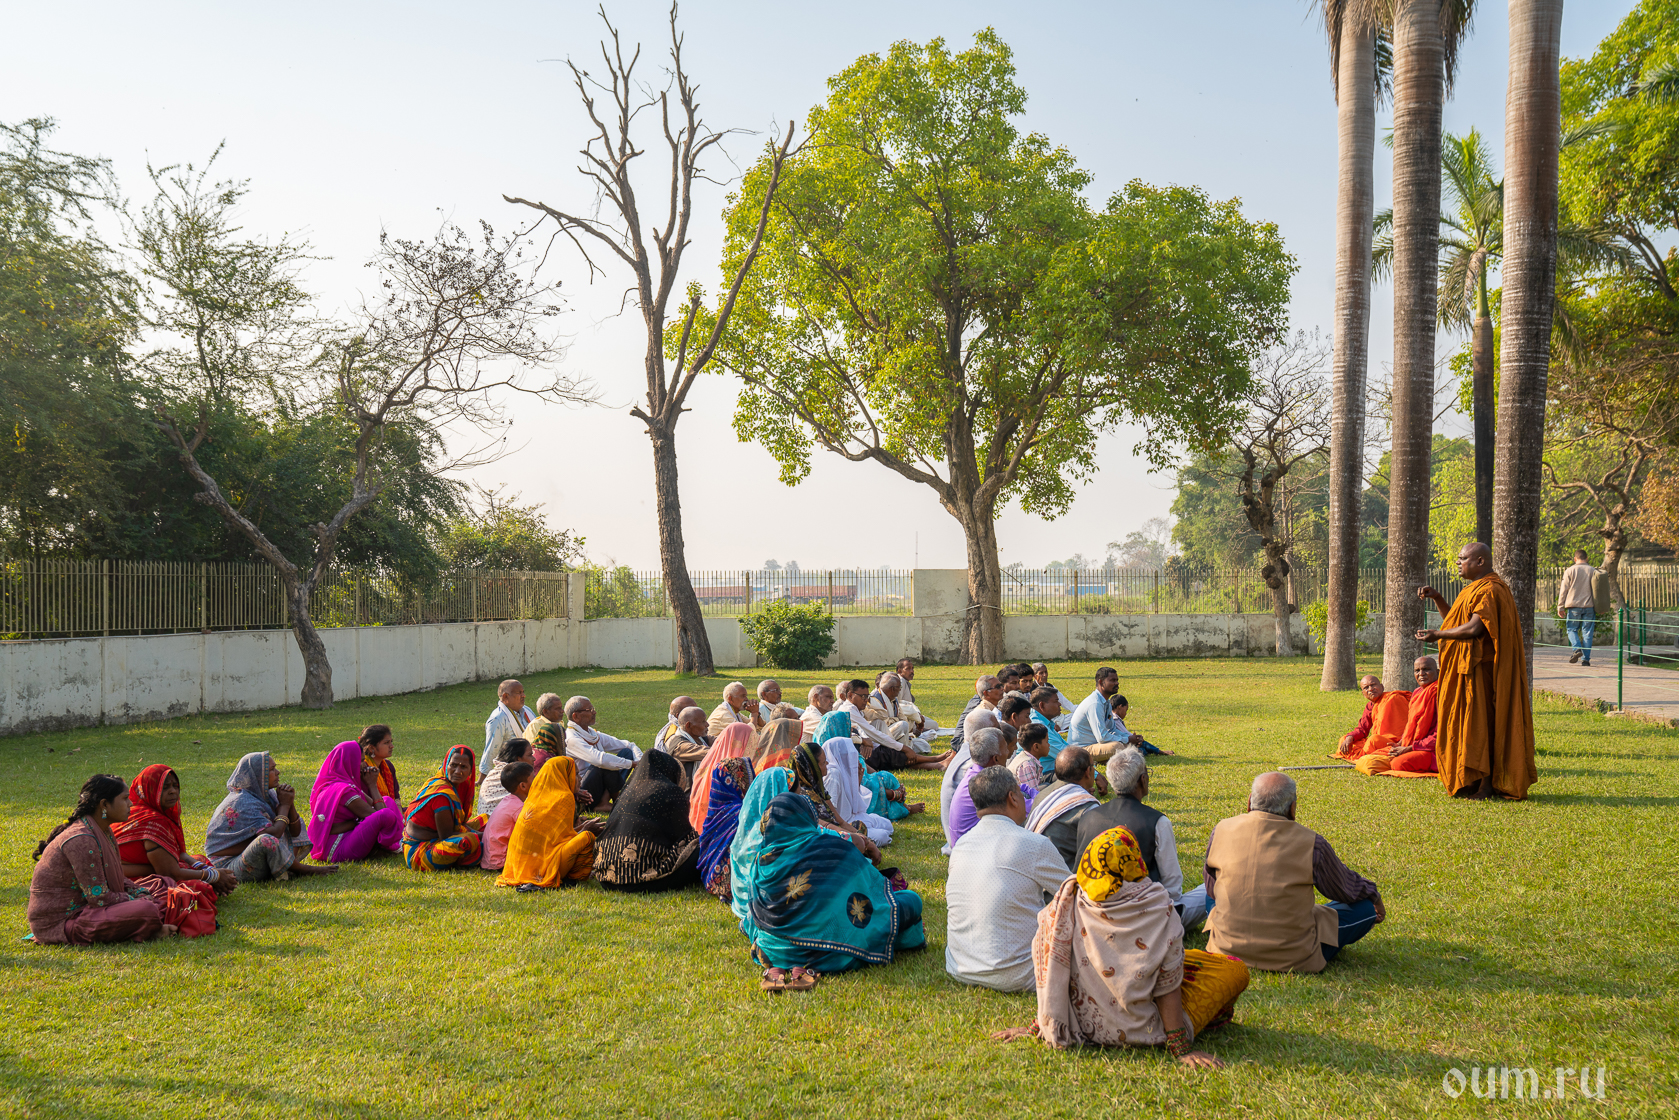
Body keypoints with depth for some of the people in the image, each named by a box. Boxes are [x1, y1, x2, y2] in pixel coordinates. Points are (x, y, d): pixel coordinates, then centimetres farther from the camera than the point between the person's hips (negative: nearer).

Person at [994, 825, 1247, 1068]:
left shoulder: (1067, 905, -10)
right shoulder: (1155, 909, -20)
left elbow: (1053, 972, -3)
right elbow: (1167, 985, -16)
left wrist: (1036, 1026, 8)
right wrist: (1180, 1049, -10)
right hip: (1139, 1032, -5)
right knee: (1235, 971, 10)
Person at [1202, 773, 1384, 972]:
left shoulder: (1222, 831, -6)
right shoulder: (1311, 845, -14)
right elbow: (1348, 889, 4)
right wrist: (1375, 896, 28)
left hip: (1227, 948, 4)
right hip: (1292, 959, -3)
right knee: (1365, 906, 15)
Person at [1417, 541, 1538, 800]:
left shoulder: (1488, 590, -17)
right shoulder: (1477, 589, 17)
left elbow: (1474, 628, -28)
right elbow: (1454, 620, 22)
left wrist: (1438, 635, -18)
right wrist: (1436, 598, 10)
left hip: (1480, 671, -10)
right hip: (1467, 668, 10)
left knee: (1481, 725, -6)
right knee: (1474, 724, 12)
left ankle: (1486, 785, -1)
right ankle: (1478, 781, 17)